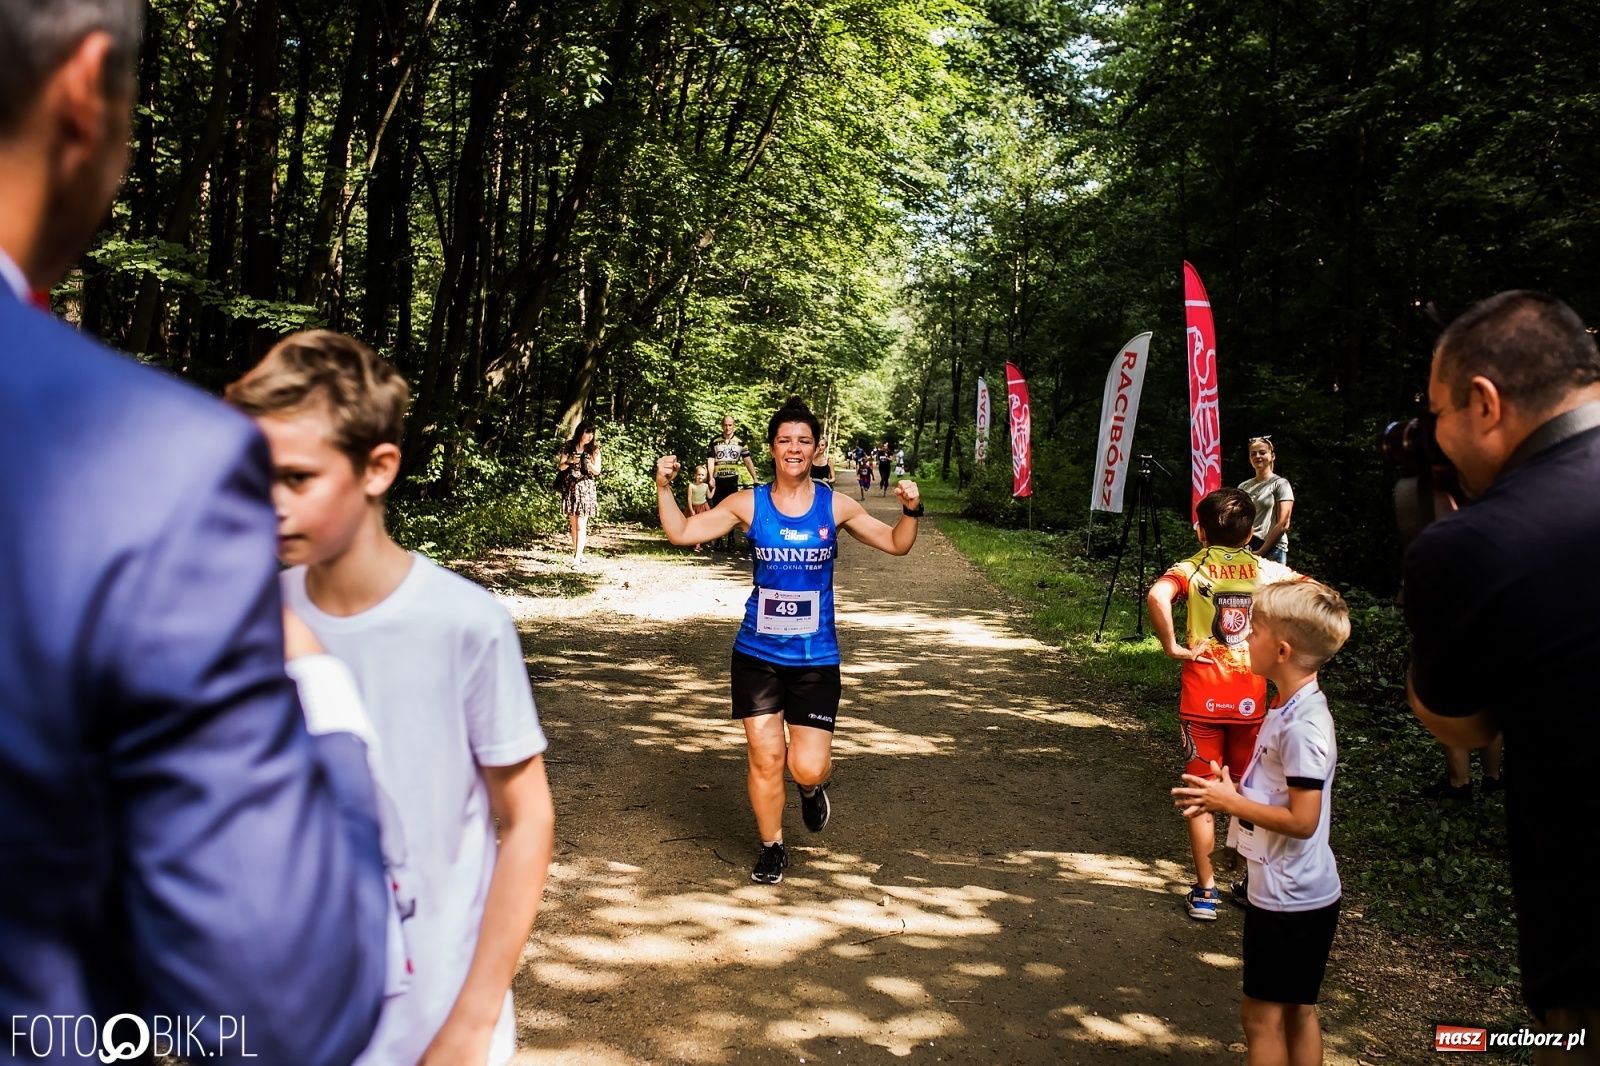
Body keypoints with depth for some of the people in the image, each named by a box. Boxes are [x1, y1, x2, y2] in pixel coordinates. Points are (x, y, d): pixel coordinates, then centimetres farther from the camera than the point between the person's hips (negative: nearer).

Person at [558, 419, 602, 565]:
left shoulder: (594, 449, -1)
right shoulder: (569, 447, 2)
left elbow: (597, 471, -3)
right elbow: (561, 467, 4)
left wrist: (587, 463, -22)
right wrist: (570, 461, -16)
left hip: (586, 489, -2)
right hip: (570, 488, 2)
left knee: (581, 524, -9)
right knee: (573, 523, 8)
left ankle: (577, 558, -13)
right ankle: (577, 552, 19)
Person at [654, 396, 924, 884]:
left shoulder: (836, 506, -2)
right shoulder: (749, 504, -2)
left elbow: (896, 544, 6)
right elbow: (682, 533, 0)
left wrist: (910, 510, -13)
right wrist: (664, 488, -14)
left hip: (815, 657, 0)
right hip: (757, 653, 1)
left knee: (809, 767, -5)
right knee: (765, 758, 4)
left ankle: (811, 788, 34)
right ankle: (772, 846, 29)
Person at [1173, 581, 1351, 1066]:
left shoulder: (1302, 726, -25)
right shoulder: (1293, 708, 5)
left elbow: (1302, 820, -26)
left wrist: (1231, 802, -17)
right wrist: (1233, 790, 2)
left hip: (1287, 899, -10)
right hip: (1301, 893, 10)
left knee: (1262, 1014, 4)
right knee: (1297, 1010, 19)